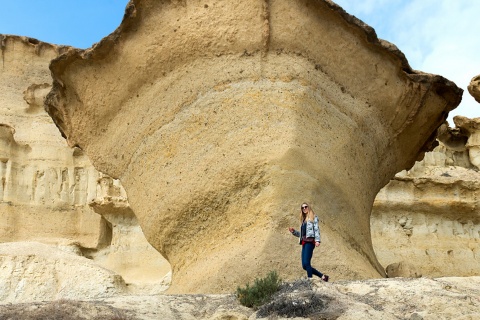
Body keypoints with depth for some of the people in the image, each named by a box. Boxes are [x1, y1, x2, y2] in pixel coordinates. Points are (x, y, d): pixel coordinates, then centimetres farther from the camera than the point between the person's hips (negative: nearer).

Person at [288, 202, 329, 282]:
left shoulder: (313, 217, 7)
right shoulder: (303, 220, 26)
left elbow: (316, 229, -5)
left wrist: (317, 240, -17)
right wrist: (293, 231, 13)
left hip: (310, 241, -8)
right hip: (304, 242, 8)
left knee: (306, 263, -19)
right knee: (304, 266, 2)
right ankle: (322, 276, 11)